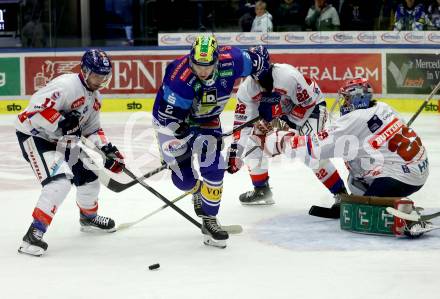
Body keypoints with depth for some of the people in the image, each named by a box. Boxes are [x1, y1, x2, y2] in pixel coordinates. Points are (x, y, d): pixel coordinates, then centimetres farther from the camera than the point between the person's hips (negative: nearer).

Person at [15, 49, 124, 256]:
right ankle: (34, 233, -24)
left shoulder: (94, 97, 6)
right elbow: (36, 108, -33)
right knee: (60, 181, -26)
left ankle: (89, 217, 44)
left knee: (88, 174, 17)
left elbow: (92, 129, 15)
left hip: (62, 140, 10)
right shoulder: (66, 85, -25)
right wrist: (62, 123, -32)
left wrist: (108, 150, 2)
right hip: (34, 135, -10)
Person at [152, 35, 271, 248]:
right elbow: (168, 118, -29)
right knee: (183, 177, -3)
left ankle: (209, 220, 2)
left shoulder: (230, 61, -26)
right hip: (174, 120, -3)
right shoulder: (180, 78, -36)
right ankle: (198, 192, 34)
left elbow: (257, 63, -5)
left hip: (207, 120, 3)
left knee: (213, 168, -12)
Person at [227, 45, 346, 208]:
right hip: (281, 109, 7)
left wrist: (288, 123, -24)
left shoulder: (288, 76, -36)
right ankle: (261, 190, 20)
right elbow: (243, 121, -15)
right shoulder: (247, 88, -16)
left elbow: (308, 103, -25)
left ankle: (341, 193, -14)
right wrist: (235, 152, -21)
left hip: (311, 106, -7)